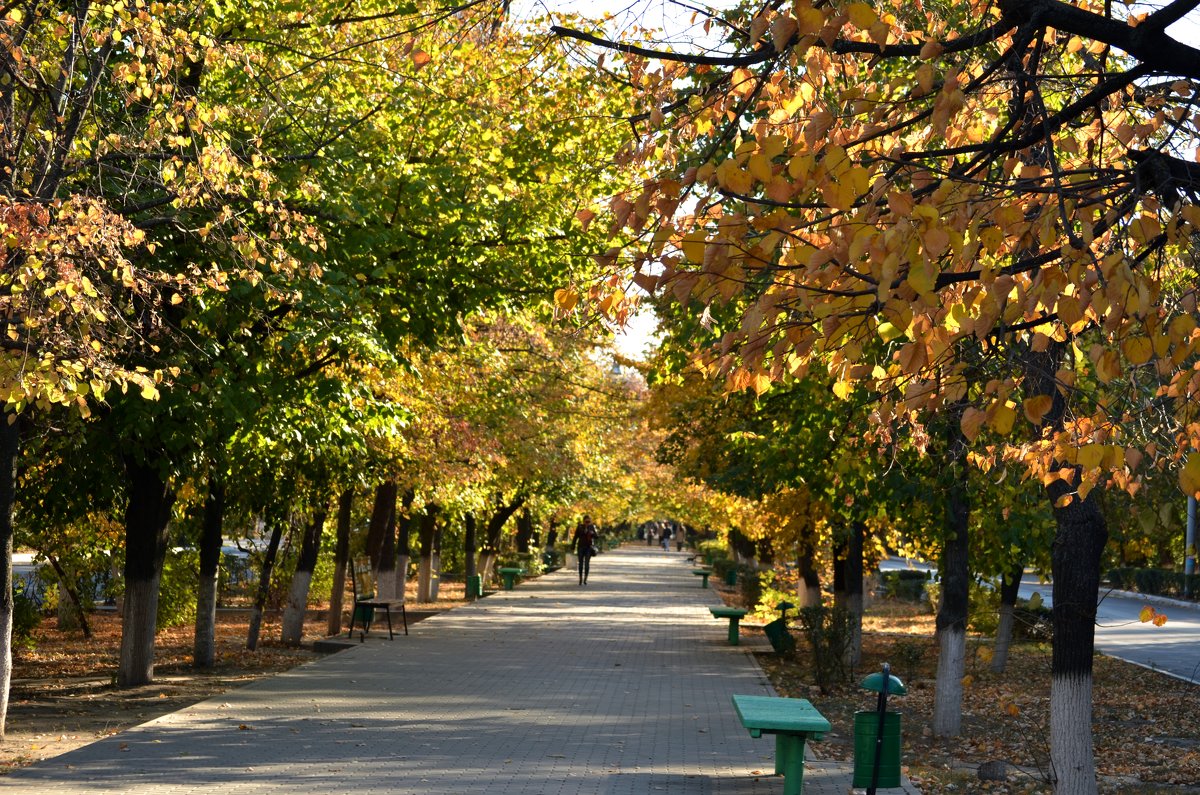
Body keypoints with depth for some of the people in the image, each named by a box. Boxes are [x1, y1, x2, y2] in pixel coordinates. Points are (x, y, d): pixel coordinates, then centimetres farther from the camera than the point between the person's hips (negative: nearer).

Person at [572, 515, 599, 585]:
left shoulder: (592, 527, 2)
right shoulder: (580, 527, 0)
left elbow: (596, 536, -4)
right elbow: (575, 537, 5)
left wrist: (593, 533, -27)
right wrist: (573, 547, 3)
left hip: (589, 547, 0)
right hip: (581, 547, 0)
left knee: (587, 563, -7)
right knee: (581, 563, 1)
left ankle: (585, 579, 0)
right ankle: (580, 579, 7)